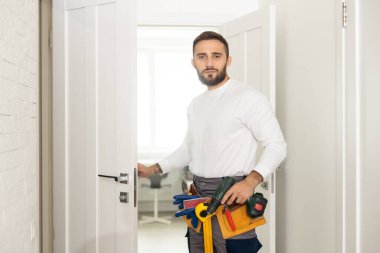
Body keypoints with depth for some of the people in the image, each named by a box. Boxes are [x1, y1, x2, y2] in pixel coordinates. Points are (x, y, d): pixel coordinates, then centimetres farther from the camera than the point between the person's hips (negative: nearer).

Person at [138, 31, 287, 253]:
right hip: (198, 196, 7)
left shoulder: (249, 98, -11)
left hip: (230, 196, -7)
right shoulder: (195, 104, 14)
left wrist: (251, 181, -26)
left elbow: (277, 145, -12)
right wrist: (153, 169, 16)